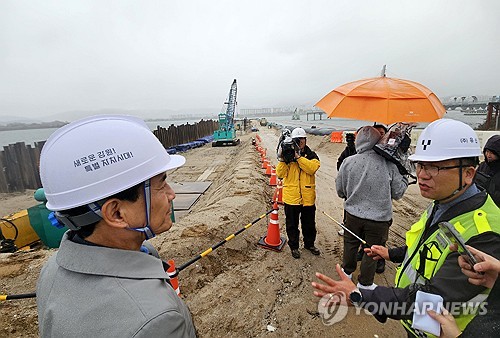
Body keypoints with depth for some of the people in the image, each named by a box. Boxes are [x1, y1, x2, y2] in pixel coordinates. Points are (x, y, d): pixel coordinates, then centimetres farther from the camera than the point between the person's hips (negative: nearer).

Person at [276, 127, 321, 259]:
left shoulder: (311, 155, 2)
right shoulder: (287, 154, 0)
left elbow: (312, 168, -20)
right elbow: (280, 174, -8)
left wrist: (298, 157, -24)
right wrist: (282, 159, -21)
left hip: (308, 197, 1)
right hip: (291, 196, -1)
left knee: (309, 223, 19)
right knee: (292, 224, 13)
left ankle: (309, 244, 42)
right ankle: (294, 246, 33)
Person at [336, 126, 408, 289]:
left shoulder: (348, 162, -13)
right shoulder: (388, 164, -16)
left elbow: (340, 190, -2)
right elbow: (398, 193, -4)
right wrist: (404, 179, 14)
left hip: (353, 214, 2)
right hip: (379, 218, -1)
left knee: (350, 244, 23)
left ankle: (347, 271, 45)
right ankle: (365, 283, 35)